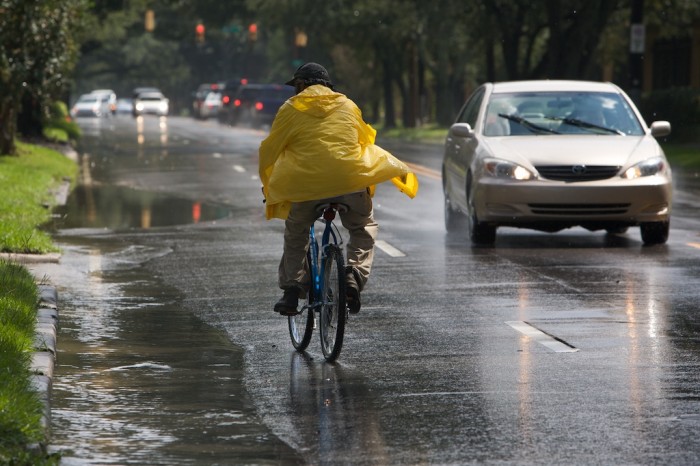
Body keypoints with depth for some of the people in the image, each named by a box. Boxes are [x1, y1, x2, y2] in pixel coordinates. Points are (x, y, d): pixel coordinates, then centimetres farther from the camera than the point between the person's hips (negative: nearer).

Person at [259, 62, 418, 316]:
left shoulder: (292, 108, 10)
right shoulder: (347, 105, 18)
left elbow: (269, 150, 12)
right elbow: (366, 141, 29)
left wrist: (267, 184, 27)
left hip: (305, 184, -1)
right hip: (350, 181, 1)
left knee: (295, 237, 20)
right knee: (364, 228, 23)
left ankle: (291, 288, 7)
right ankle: (355, 274, 0)